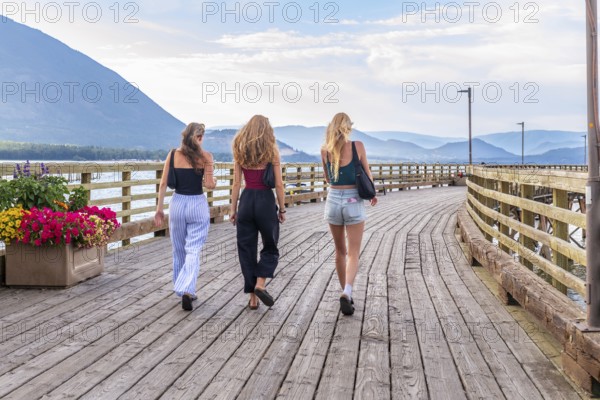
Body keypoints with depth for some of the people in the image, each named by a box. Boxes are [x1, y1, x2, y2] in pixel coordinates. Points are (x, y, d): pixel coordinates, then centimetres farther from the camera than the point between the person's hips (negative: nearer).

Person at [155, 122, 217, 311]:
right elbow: (209, 185, -10)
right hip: (198, 205, -3)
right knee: (193, 251, -1)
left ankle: (182, 290, 29)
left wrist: (159, 208, 7)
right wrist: (214, 181, 13)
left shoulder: (173, 155, 1)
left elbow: (163, 184, 1)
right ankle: (187, 290, -19)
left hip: (177, 203, 3)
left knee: (179, 251, 17)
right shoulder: (205, 157, -6)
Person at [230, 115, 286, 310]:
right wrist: (282, 209, 4)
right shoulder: (272, 150, -3)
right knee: (270, 248, 15)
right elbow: (278, 184, -4)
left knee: (246, 250, 9)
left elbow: (236, 183, 3)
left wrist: (233, 209, 8)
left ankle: (253, 297, 11)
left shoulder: (239, 151, 4)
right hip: (266, 200, -2)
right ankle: (260, 284, -6)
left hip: (246, 200, 2)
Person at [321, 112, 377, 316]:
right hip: (353, 202, -3)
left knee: (340, 251, 18)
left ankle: (346, 293, 26)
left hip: (333, 200, 3)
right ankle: (347, 293, -20)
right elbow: (367, 175, 4)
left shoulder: (325, 150, -1)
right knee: (353, 254, 0)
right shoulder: (358, 146, -7)